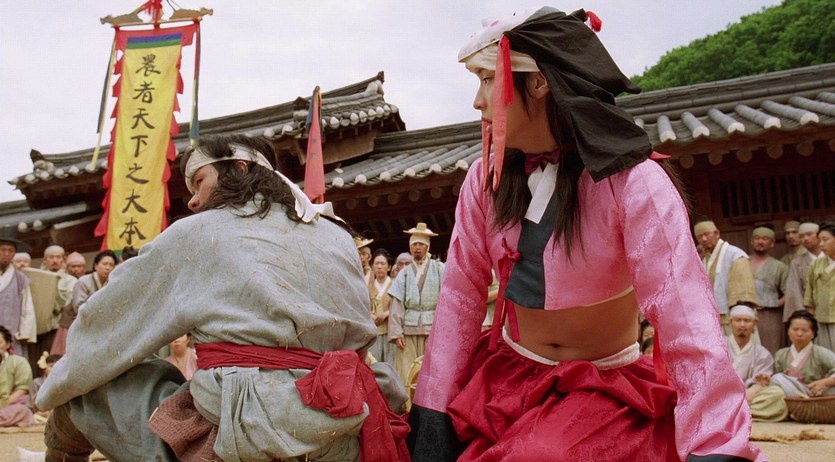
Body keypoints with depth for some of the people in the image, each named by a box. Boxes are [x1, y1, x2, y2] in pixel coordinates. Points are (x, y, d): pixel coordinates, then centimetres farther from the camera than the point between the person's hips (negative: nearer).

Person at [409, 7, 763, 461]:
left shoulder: (631, 181, -18)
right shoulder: (485, 180, -4)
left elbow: (686, 318, -28)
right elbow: (460, 295, -5)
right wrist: (431, 415, -9)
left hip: (606, 391, -3)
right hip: (504, 376, 4)